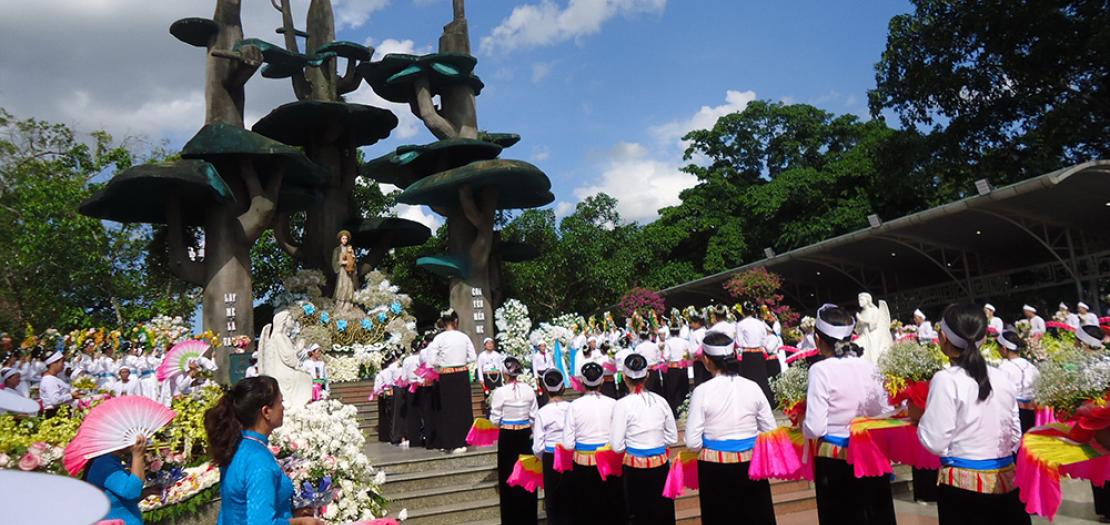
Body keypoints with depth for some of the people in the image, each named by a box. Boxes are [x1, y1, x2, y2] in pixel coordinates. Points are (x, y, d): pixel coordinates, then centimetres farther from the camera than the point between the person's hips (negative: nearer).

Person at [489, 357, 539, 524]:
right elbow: (534, 416, 1)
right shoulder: (529, 390, -5)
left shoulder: (500, 392, -15)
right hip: (525, 434, 3)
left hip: (507, 435, -3)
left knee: (508, 473, 10)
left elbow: (495, 419, -10)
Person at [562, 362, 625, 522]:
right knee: (611, 508, 16)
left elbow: (568, 444, -9)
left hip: (583, 463, 0)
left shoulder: (575, 405, -9)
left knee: (585, 510, 14)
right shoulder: (612, 404, -8)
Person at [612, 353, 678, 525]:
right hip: (661, 465, 4)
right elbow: (672, 438, 6)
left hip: (636, 467, -3)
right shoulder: (660, 401, -2)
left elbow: (617, 446, -12)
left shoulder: (623, 405, -13)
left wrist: (632, 444, 7)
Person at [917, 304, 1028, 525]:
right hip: (1007, 480, 5)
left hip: (963, 483, -5)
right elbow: (1015, 436, 12)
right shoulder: (1003, 378, 3)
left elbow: (935, 443, -15)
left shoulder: (946, 380, -15)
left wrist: (918, 416, 2)